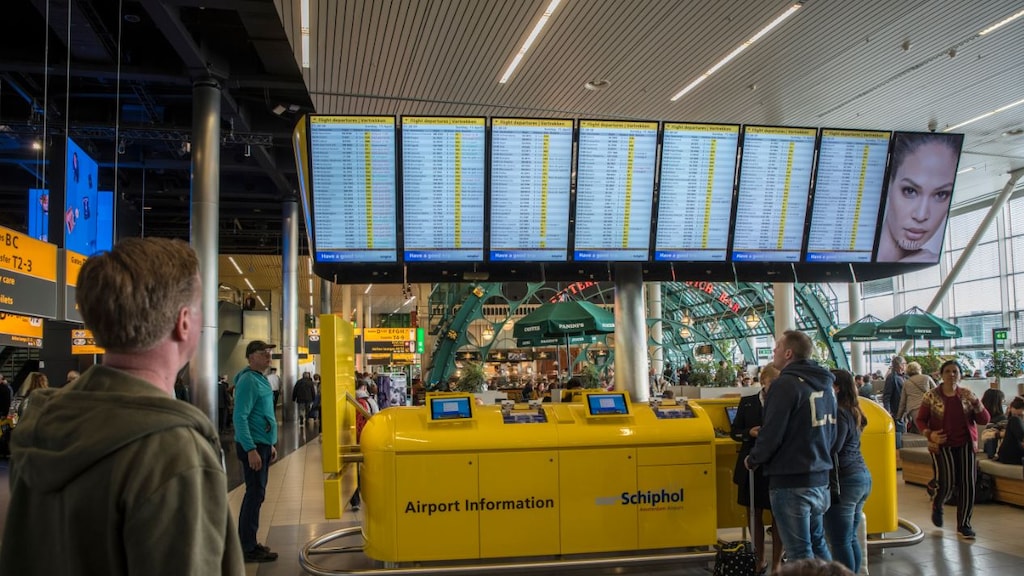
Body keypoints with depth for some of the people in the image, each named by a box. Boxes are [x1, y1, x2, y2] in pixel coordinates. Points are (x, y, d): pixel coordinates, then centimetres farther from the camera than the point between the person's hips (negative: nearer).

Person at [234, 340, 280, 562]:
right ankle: (249, 548, 2)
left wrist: (270, 444, 21)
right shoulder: (248, 381, -16)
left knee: (255, 493, 15)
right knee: (255, 494, -5)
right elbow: (240, 418, -23)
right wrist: (251, 449, -27)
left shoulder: (260, 379, 13)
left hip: (262, 444, 10)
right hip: (253, 446, -10)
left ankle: (247, 542, 24)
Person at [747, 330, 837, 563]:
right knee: (817, 544, 20)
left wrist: (753, 459, -3)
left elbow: (772, 433, -19)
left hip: (791, 482, -8)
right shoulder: (825, 384, 10)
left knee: (800, 552, -1)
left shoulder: (786, 384, -17)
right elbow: (831, 433, 17)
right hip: (819, 479, 8)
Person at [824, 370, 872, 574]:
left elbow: (832, 448, -21)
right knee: (851, 539, 16)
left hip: (844, 480, -10)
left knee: (840, 542, -4)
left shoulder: (839, 413, -15)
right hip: (862, 476, 10)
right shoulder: (853, 412, 14)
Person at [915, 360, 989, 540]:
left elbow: (984, 420, 1)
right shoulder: (931, 396, -3)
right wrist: (929, 434, -14)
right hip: (942, 446, -3)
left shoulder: (967, 394, 4)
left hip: (965, 445, 3)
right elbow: (920, 419, 4)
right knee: (946, 483, -12)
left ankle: (963, 525, 13)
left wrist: (974, 401, -15)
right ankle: (937, 505, 23)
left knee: (967, 485, -1)